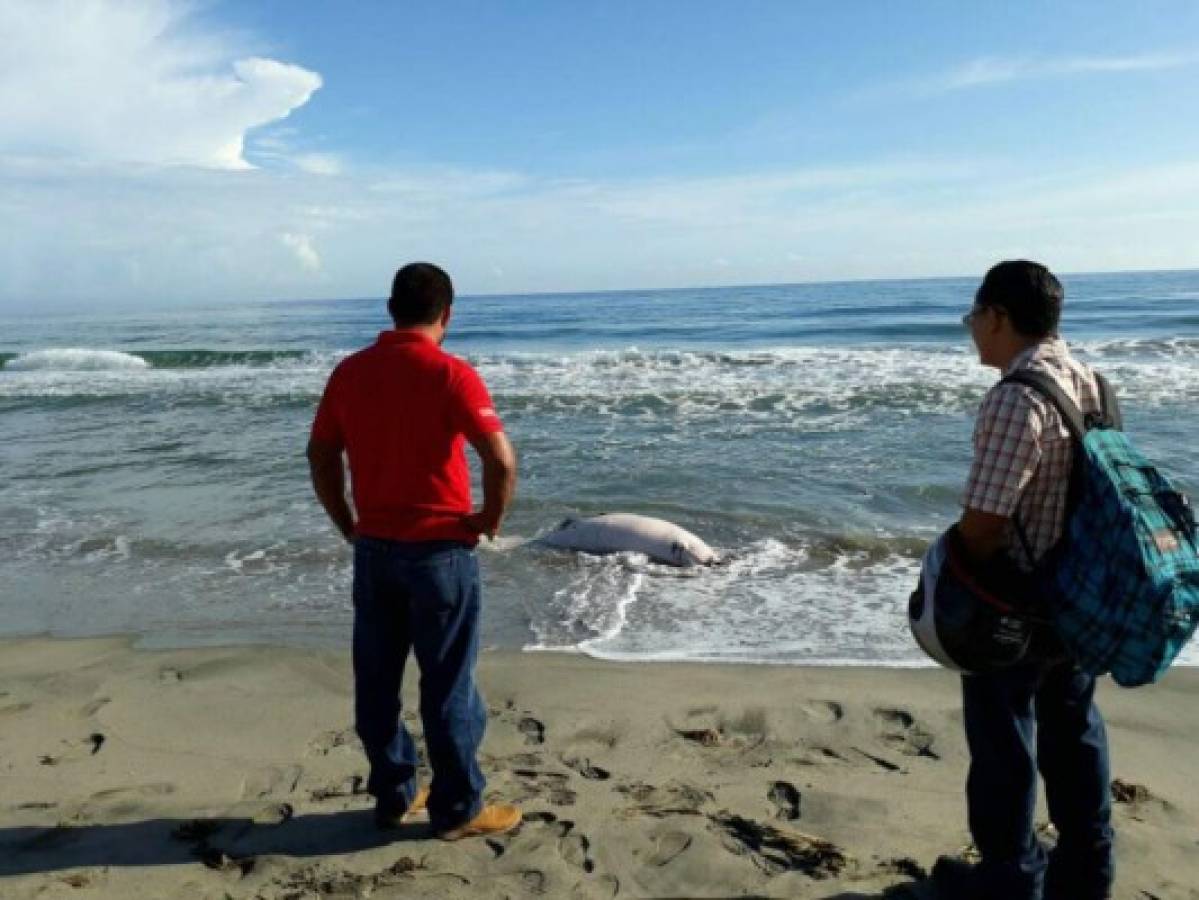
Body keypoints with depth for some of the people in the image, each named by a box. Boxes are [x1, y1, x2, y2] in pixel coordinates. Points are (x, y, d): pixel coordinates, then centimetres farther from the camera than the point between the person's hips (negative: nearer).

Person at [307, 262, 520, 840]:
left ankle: (392, 796, 29)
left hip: (373, 550, 5)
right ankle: (458, 810, 19)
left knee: (376, 682, 15)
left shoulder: (349, 372, 2)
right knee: (447, 685, 6)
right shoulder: (451, 374, -14)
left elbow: (320, 457, 7)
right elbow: (502, 460, -22)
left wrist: (348, 527, 14)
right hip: (439, 551, -5)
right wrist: (491, 519, -6)